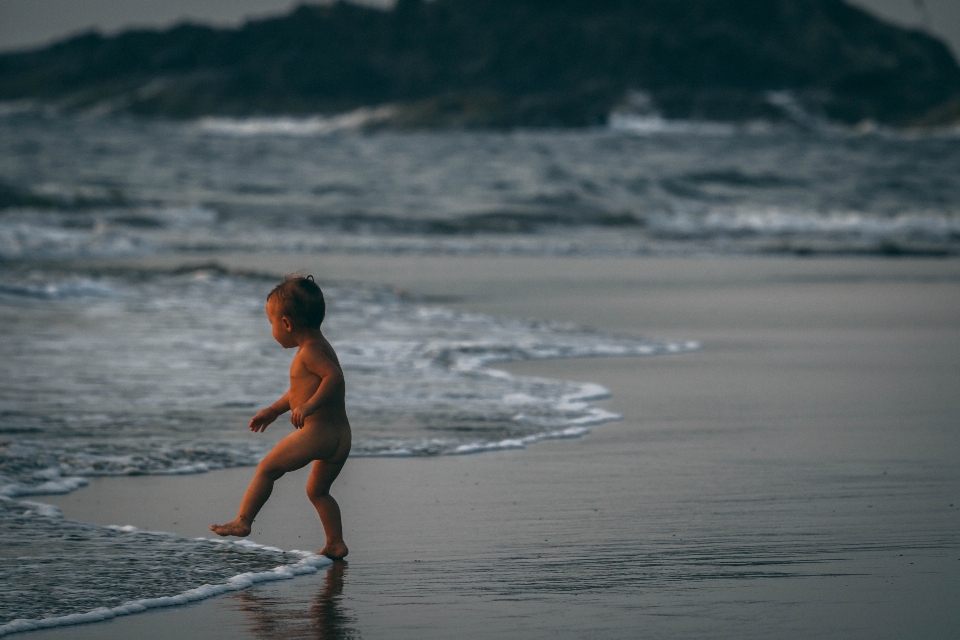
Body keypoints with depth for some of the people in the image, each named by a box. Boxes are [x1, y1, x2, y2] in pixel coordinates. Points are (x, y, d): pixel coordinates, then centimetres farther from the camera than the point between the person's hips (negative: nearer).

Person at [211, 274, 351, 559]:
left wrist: (309, 406, -31)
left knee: (266, 468, 2)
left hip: (316, 432, -10)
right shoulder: (320, 347, 20)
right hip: (341, 437, 10)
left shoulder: (310, 351, -11)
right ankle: (335, 544, 20)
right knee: (317, 490, 23)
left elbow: (334, 376, -27)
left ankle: (242, 521, 6)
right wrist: (273, 410, 39)